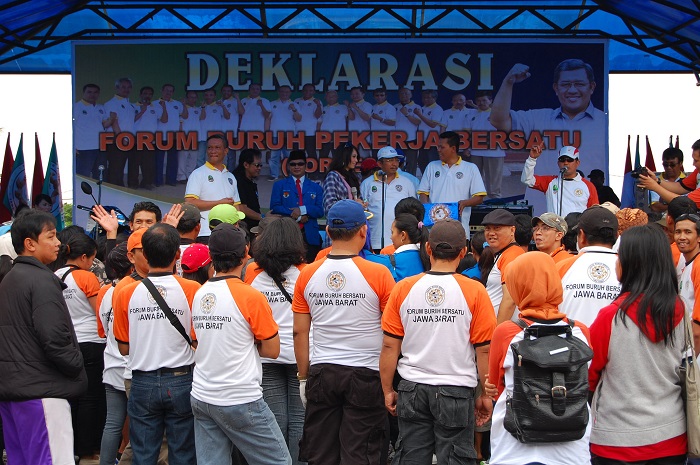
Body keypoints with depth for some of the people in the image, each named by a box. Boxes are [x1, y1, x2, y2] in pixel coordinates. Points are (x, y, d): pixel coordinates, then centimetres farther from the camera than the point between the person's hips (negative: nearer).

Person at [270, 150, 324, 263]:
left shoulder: (315, 188, 19)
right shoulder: (279, 185, 15)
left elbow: (320, 211, 6)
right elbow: (274, 208, 1)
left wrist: (303, 210, -11)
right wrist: (296, 216, -9)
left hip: (310, 235, 1)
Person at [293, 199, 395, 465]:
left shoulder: (307, 274, -1)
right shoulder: (378, 274, -10)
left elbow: (299, 332, 3)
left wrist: (303, 376, 12)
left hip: (321, 373, 3)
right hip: (365, 374, -3)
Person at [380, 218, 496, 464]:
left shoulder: (403, 288, -3)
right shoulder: (474, 291, -8)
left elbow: (389, 346, -1)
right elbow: (484, 350, -6)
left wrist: (388, 391, 10)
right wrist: (486, 395, 6)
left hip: (412, 389, 2)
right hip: (457, 391, -2)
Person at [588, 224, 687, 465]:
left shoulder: (612, 316, -18)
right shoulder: (679, 311, -4)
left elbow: (589, 374, -5)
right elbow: (684, 369, 11)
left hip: (618, 443, -4)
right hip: (672, 436, 4)